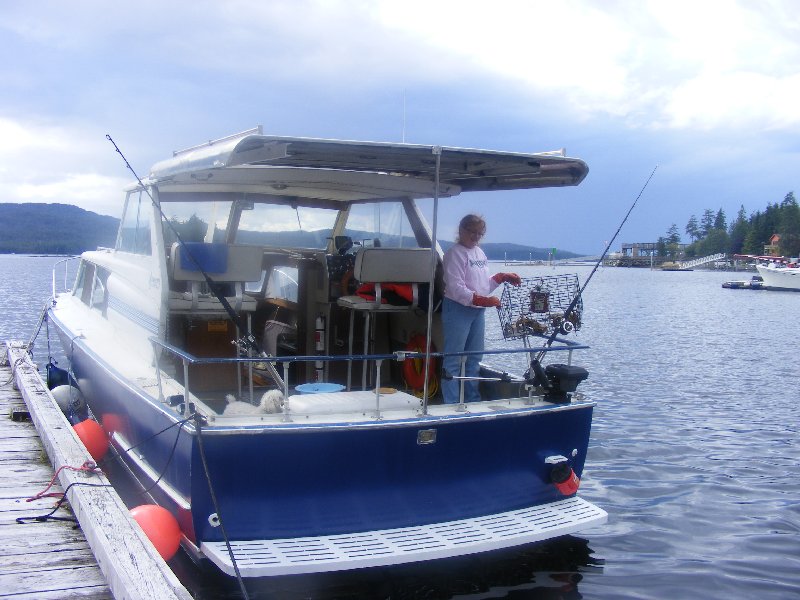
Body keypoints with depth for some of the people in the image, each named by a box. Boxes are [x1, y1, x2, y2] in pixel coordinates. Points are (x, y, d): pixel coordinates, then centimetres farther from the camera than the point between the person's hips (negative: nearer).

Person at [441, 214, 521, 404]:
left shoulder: (480, 253, 15)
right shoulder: (455, 253, -11)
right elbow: (456, 289, -19)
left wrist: (502, 277, 5)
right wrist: (483, 300, -23)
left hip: (478, 311, 9)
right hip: (458, 310, -9)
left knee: (474, 359, 15)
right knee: (453, 360, -4)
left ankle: (473, 400, 25)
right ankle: (451, 404, 0)